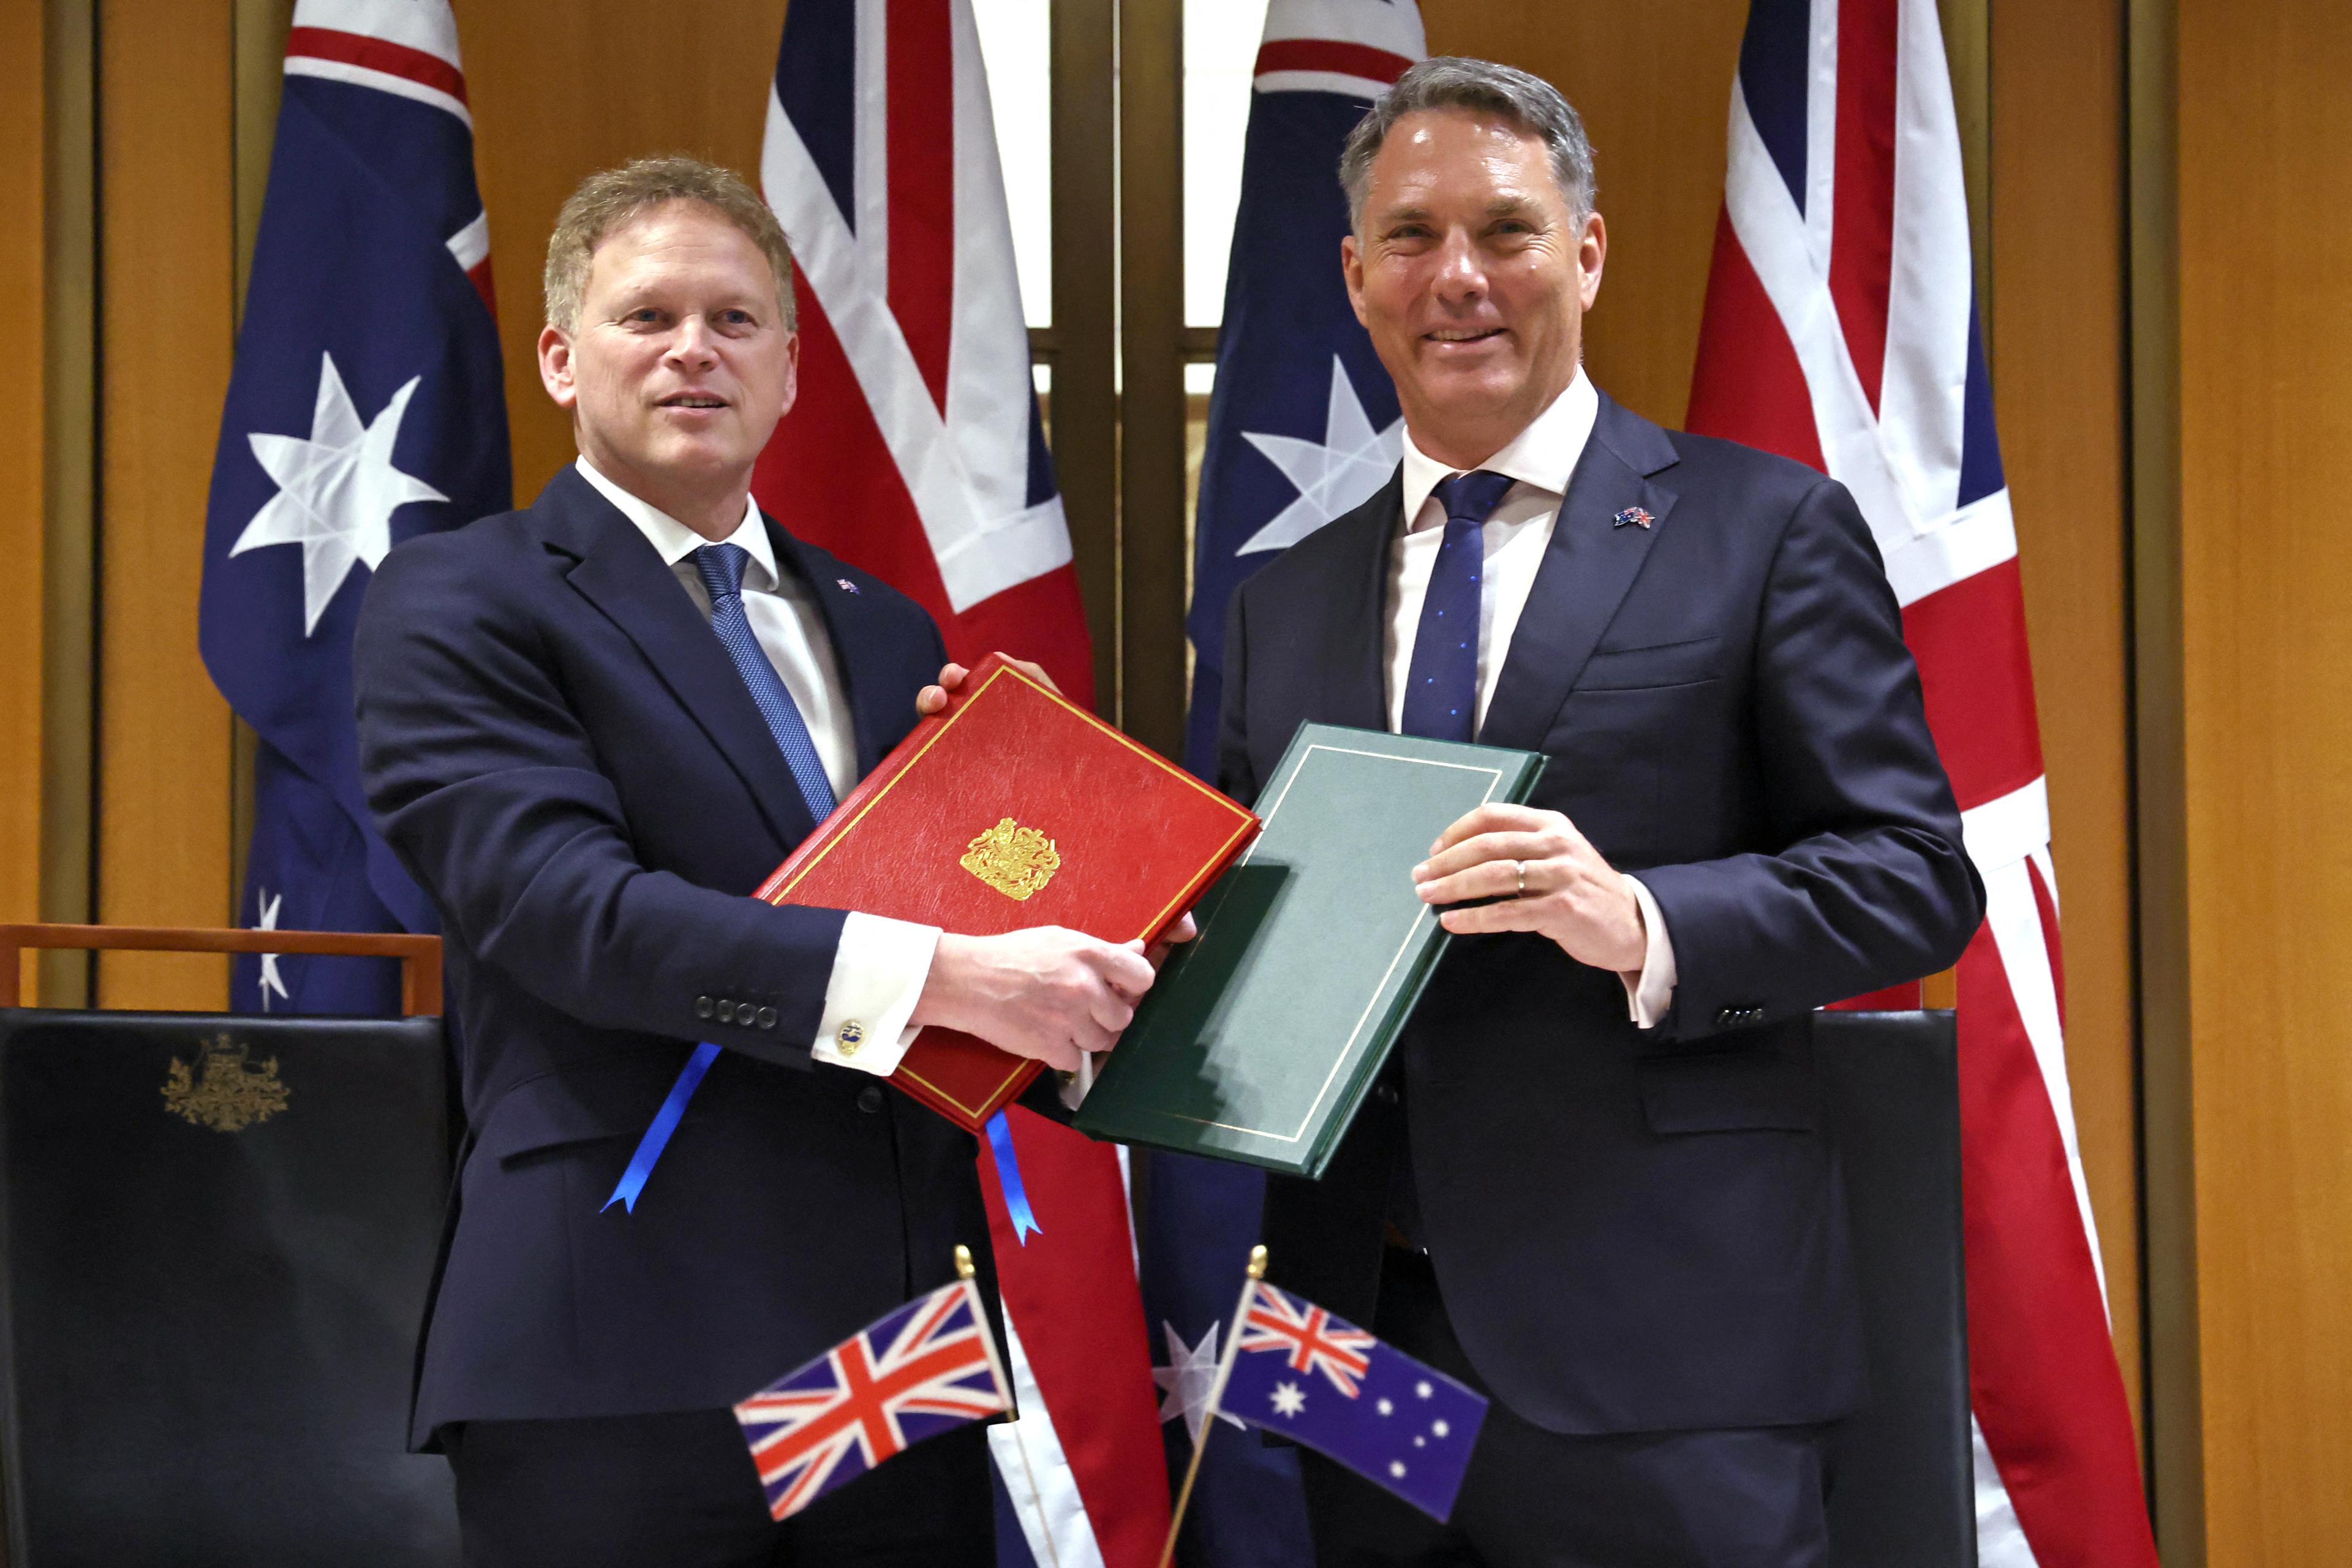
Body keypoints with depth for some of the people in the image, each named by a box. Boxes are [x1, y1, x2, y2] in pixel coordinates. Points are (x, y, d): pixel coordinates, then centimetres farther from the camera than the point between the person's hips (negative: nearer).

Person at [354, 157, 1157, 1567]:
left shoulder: (888, 632, 18)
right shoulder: (457, 606, -2)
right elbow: (565, 905, -17)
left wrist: (1079, 971, -3)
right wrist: (936, 975, -25)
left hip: (906, 1340, 6)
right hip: (626, 1356, -5)